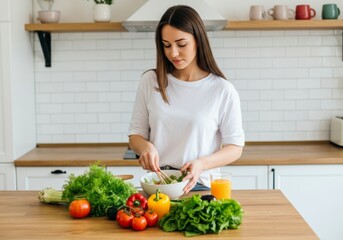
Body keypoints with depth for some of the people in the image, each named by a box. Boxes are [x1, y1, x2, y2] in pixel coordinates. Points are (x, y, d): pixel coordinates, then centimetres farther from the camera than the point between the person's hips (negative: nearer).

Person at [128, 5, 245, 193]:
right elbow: (136, 134, 11)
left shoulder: (223, 91, -2)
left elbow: (235, 147, 2)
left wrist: (201, 164, -15)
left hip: (201, 186, -1)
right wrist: (145, 147, -11)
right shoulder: (150, 81, 6)